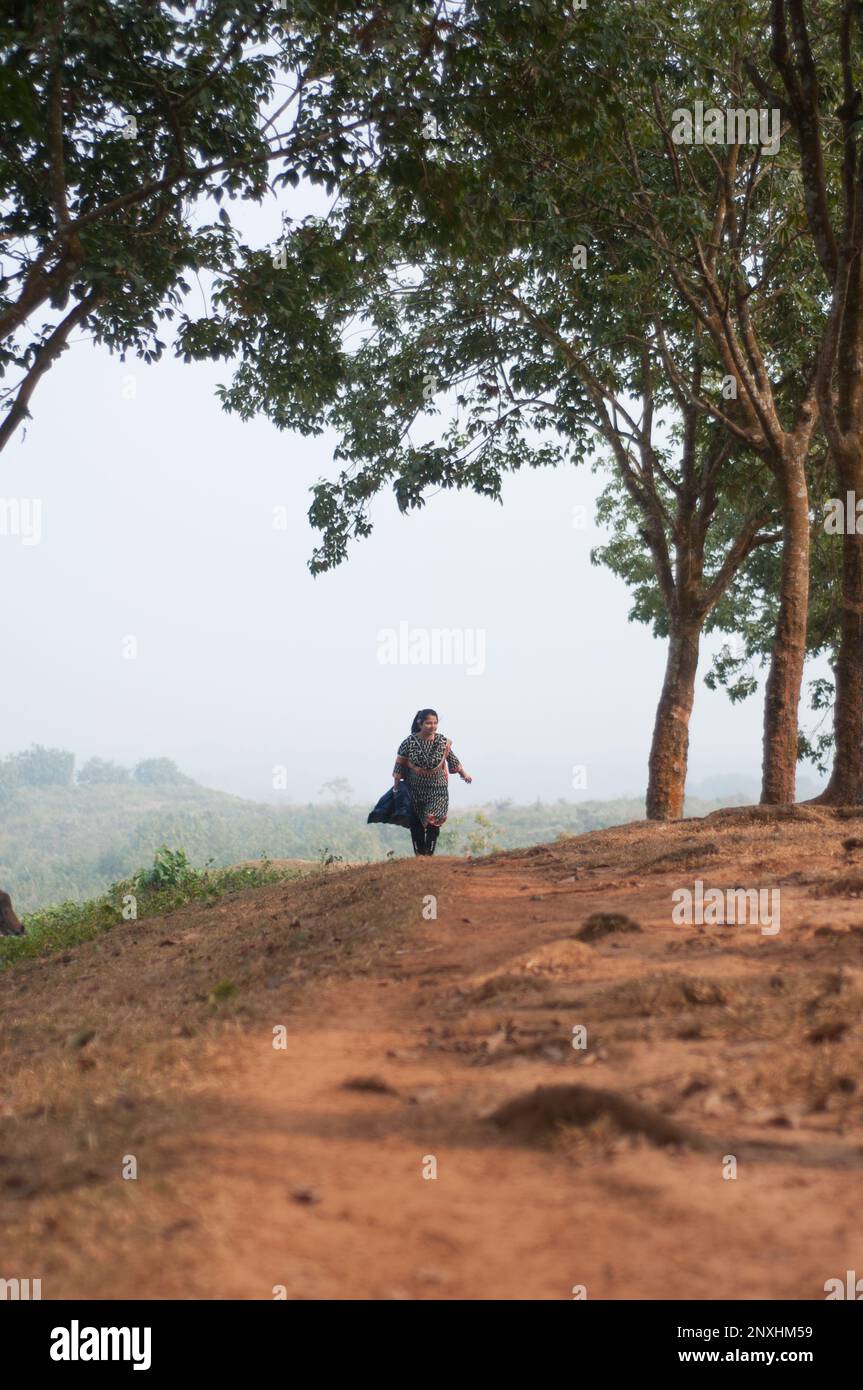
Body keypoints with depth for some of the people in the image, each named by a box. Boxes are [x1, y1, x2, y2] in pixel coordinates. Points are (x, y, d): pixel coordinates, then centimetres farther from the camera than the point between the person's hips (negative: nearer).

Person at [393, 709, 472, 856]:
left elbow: (453, 760, 12)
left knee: (433, 822, -13)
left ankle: (429, 854, -5)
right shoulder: (409, 742, -10)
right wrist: (396, 788, -3)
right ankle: (419, 855, 16)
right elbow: (399, 766, -4)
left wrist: (464, 775, 18)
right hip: (415, 790, 0)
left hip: (437, 789, 0)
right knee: (416, 824, 5)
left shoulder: (443, 742, -4)